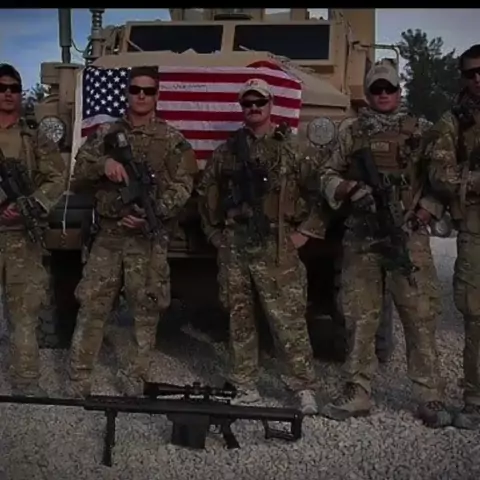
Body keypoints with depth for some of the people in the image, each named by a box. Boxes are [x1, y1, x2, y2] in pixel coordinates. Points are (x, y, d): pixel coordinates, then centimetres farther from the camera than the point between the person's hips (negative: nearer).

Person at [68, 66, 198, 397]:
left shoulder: (172, 140, 2)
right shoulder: (106, 134, 12)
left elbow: (181, 187, -4)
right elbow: (80, 171, 7)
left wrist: (152, 213, -19)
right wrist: (103, 164, -15)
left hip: (148, 239, -2)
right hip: (108, 236, 2)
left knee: (146, 312, 2)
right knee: (91, 307, 2)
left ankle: (134, 380, 14)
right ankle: (78, 380, 11)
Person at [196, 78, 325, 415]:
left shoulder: (292, 148, 2)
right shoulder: (228, 150, 12)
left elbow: (317, 190, 1)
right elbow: (207, 191, 20)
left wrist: (305, 230, -3)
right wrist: (215, 231, 14)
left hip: (276, 250, -4)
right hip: (234, 248, 4)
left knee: (288, 320, -6)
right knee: (240, 318, 9)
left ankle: (305, 387, 1)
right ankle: (245, 386, 18)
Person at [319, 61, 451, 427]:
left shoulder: (420, 131, 10)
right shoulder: (352, 134, 14)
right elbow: (329, 176, 13)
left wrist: (427, 210, -6)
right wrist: (351, 190, -6)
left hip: (410, 237, -1)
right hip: (361, 239, 2)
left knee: (420, 316, -4)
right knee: (361, 318, 4)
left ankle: (430, 397, 2)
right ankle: (358, 393, 13)